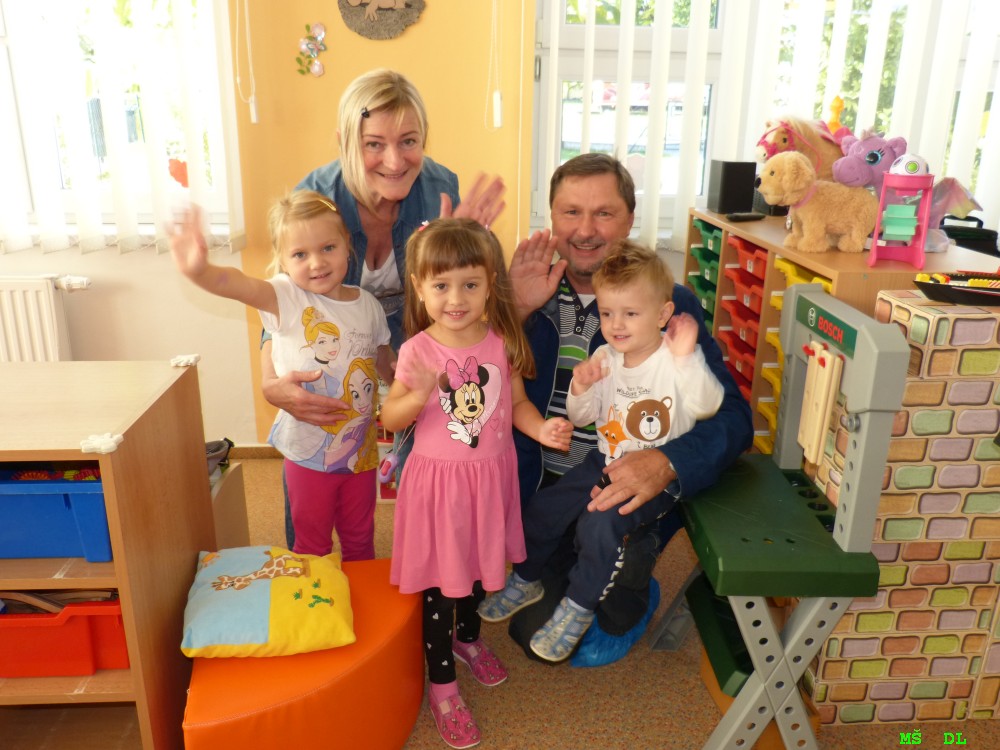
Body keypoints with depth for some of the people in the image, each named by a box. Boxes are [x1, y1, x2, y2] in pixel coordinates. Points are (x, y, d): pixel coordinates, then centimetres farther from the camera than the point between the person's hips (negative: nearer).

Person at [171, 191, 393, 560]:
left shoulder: (368, 304, -4)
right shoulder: (287, 298, -16)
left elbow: (387, 367, 11)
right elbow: (239, 285, -39)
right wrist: (200, 271, -60)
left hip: (361, 448, 3)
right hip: (309, 452, -3)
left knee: (360, 539, 24)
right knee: (311, 546, 18)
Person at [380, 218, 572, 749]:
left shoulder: (502, 342, -8)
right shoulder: (417, 351, -15)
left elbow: (517, 403, 2)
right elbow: (389, 419, -9)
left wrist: (543, 429, -17)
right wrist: (419, 395, -29)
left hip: (490, 476, 3)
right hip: (437, 480, -3)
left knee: (480, 566, 23)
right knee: (439, 582, 8)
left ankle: (468, 637, 53)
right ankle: (442, 684, 29)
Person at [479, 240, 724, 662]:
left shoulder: (678, 359, -14)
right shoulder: (604, 358, 1)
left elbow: (705, 407, -29)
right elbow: (582, 418, 6)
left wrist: (687, 358, -40)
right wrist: (581, 389, -15)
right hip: (604, 462, 6)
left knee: (600, 524, -26)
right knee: (543, 508, 1)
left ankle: (578, 608, -1)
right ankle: (526, 580, 28)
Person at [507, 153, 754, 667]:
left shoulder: (670, 304, -8)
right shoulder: (528, 293, 0)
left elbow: (730, 416, -14)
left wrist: (665, 463, -34)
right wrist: (514, 311, -20)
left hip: (622, 493, -2)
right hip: (540, 490, 3)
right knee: (537, 636, -2)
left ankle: (625, 614, 4)